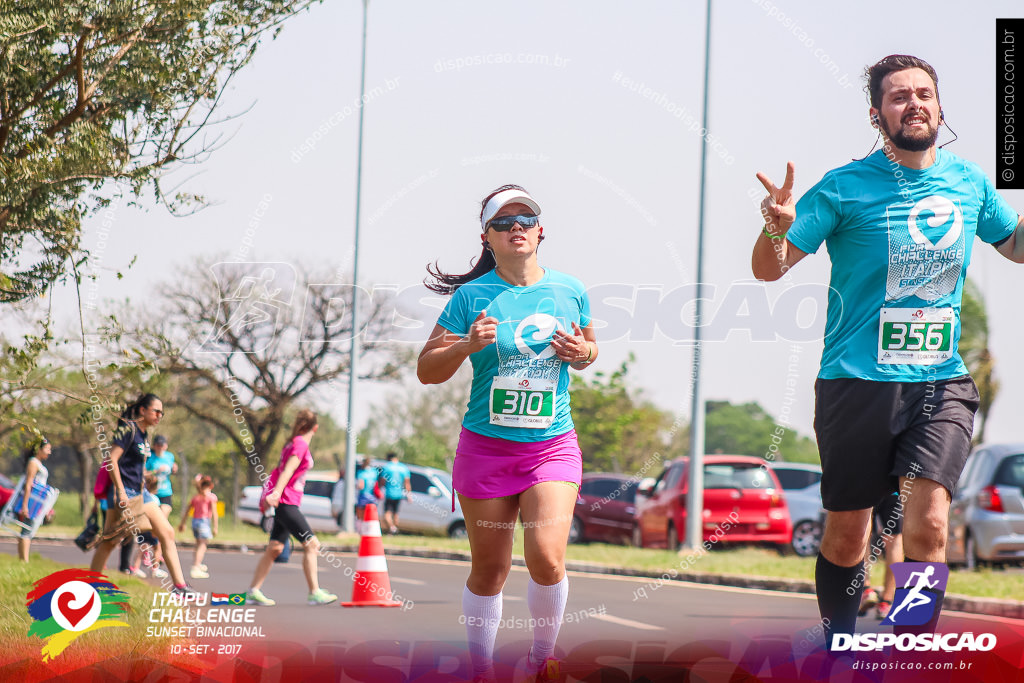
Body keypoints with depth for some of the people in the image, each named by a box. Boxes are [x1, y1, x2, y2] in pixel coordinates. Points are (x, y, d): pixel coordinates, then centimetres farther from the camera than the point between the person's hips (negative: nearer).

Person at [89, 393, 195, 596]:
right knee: (111, 540, -3)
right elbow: (111, 459, -19)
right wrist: (120, 492, -22)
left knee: (167, 533, 0)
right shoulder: (128, 429, -13)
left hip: (140, 492, 9)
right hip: (123, 492, -9)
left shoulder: (145, 434, 14)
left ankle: (179, 585, -2)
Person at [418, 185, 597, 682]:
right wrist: (468, 345, -20)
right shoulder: (471, 296, -4)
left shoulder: (570, 290, 4)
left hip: (553, 446, 1)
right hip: (486, 448, -1)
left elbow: (588, 348, 21)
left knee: (547, 560, -15)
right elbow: (426, 371, -2)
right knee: (489, 570, 4)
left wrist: (582, 353, -3)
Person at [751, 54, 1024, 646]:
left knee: (929, 525, -15)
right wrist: (776, 228, -27)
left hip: (941, 382, 2)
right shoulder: (846, 187, -5)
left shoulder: (969, 182, 7)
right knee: (847, 536, 4)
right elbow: (769, 269, -6)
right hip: (857, 382, -2)